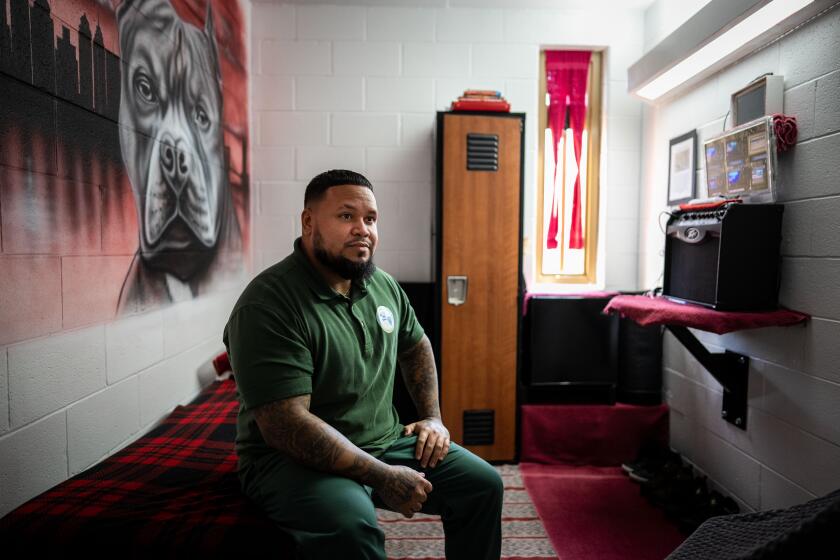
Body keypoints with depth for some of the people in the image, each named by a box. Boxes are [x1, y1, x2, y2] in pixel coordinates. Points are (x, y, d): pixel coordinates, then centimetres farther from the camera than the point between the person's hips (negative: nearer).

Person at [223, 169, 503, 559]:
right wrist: (383, 478, -25)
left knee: (483, 484, 1)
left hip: (386, 442, 7)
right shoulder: (268, 306, -21)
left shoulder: (383, 285, 3)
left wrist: (432, 416, 7)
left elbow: (416, 347, 20)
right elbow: (287, 425, -26)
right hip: (294, 458, -7)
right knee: (350, 525, -37)